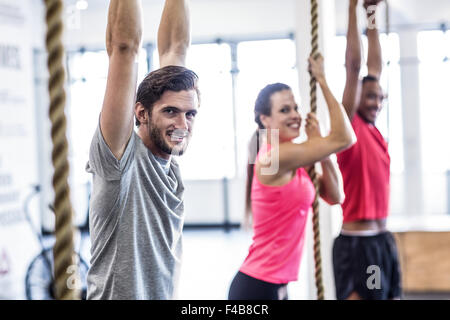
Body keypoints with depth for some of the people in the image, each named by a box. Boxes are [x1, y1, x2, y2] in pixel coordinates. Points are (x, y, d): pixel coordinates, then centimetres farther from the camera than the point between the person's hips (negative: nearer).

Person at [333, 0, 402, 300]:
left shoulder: (373, 129, 11)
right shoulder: (349, 126, -7)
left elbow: (375, 65, 15)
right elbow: (354, 65, -13)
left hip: (384, 241, 8)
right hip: (357, 244, -8)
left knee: (390, 295, 11)